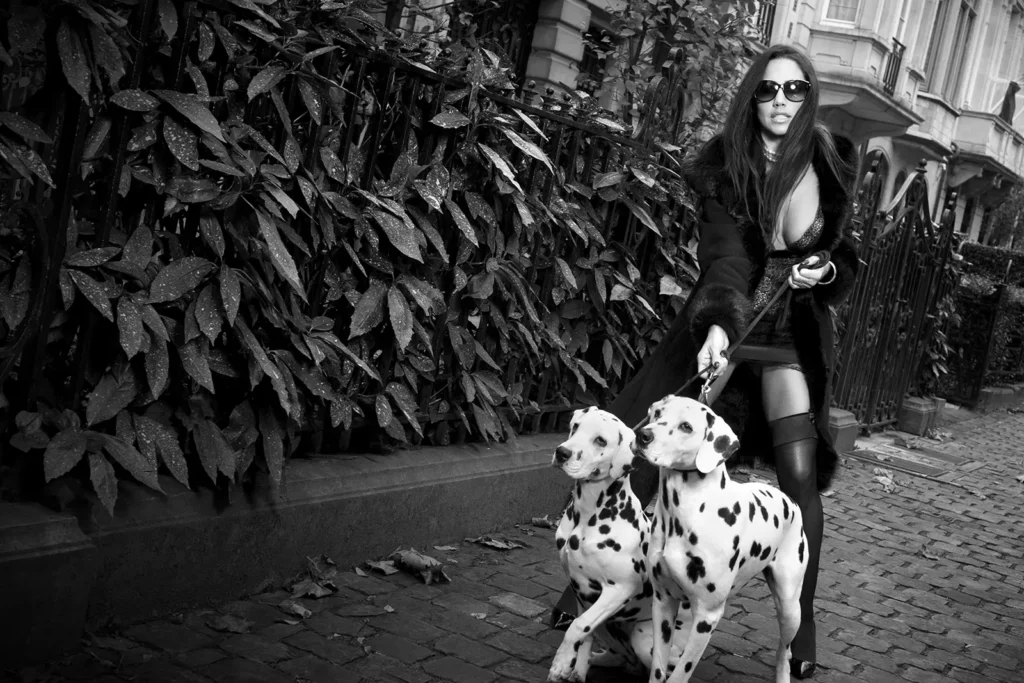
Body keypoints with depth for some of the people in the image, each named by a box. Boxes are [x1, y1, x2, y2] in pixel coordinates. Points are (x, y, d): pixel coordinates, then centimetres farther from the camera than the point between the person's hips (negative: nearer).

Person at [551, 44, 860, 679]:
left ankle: (803, 631, 6)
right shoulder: (724, 169, -9)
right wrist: (716, 327, -39)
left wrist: (824, 272, -15)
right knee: (652, 457, -7)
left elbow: (848, 259, 8)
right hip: (723, 324, 0)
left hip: (791, 337, 1)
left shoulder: (830, 169, -4)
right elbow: (726, 254, -22)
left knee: (800, 477, -8)